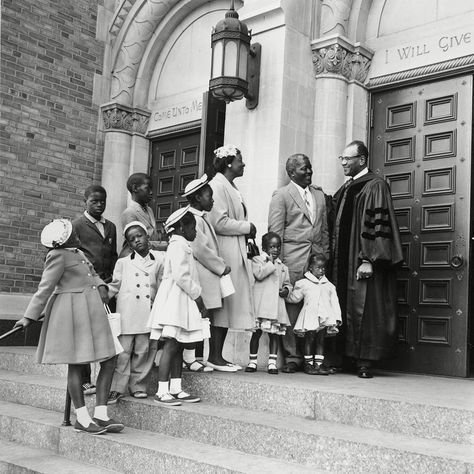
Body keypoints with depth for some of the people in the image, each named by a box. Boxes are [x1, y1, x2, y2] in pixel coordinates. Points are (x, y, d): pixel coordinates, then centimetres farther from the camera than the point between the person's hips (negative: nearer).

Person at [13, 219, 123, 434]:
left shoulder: (77, 253, 19)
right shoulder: (58, 256, -8)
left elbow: (92, 275, 23)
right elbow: (45, 288, -10)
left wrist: (100, 286, 1)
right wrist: (29, 316, -12)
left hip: (92, 312, 9)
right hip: (72, 311, -9)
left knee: (109, 360, 6)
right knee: (76, 365, -1)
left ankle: (100, 414, 12)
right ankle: (82, 418, 9)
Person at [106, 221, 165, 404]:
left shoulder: (159, 259, 11)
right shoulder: (123, 263, 11)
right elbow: (114, 286, 12)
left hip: (148, 314, 1)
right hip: (127, 312, -1)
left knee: (142, 351, 4)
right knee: (123, 351, -2)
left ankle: (137, 386, 15)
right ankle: (116, 388, 4)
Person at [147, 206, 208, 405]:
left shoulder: (181, 246, 21)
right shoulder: (179, 245, -10)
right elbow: (181, 276, -20)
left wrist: (196, 296, 14)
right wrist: (197, 295, -12)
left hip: (182, 302, 10)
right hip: (175, 301, -10)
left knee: (178, 347, 10)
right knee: (171, 346, -9)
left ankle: (175, 389, 14)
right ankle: (162, 391, -7)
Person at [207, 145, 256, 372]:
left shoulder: (232, 188, 19)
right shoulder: (217, 186, -11)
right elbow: (219, 223, -19)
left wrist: (247, 235, 8)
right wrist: (247, 228, -9)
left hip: (237, 253, 10)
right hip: (224, 253, -10)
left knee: (229, 304, 10)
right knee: (222, 303, -6)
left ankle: (218, 356, 15)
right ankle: (214, 357, 2)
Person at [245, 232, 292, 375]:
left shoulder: (282, 267, 19)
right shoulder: (257, 260, 3)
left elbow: (287, 283, 23)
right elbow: (259, 274, -15)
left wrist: (286, 290, 2)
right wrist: (271, 262, -9)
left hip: (276, 305, 4)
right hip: (260, 305, -4)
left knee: (274, 334, 3)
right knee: (257, 332, 2)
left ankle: (272, 363, 7)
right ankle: (252, 361, 13)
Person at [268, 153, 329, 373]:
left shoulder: (319, 194, 19)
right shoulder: (281, 195, 3)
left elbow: (324, 229, 20)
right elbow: (275, 231, -2)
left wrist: (325, 255, 11)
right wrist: (278, 262, -8)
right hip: (293, 259, -4)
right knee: (292, 307, -4)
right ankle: (292, 357, 4)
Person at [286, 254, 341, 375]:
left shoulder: (329, 286, 15)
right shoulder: (303, 283, 6)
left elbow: (334, 302, 13)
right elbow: (293, 298, 17)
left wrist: (337, 318, 7)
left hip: (324, 319, 3)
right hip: (310, 317, -3)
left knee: (321, 341, 4)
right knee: (309, 340, -1)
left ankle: (319, 365, 6)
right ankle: (308, 365, 6)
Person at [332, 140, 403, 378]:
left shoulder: (375, 185, -7)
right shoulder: (346, 188, 17)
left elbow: (377, 224, -16)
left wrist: (368, 260, -21)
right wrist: (334, 257, 17)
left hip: (363, 262, -8)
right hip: (344, 261, 8)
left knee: (364, 309, -5)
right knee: (347, 309, 8)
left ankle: (365, 362, 1)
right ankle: (350, 357, 14)